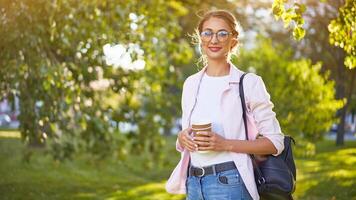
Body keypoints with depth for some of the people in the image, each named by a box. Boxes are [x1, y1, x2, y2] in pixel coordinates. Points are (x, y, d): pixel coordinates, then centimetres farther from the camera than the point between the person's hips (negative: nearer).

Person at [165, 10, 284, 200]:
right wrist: (182, 138, -4)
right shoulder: (191, 84, 9)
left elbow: (275, 142, -6)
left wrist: (226, 144, -17)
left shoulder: (249, 83, -6)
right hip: (193, 183, 5)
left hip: (229, 184, -5)